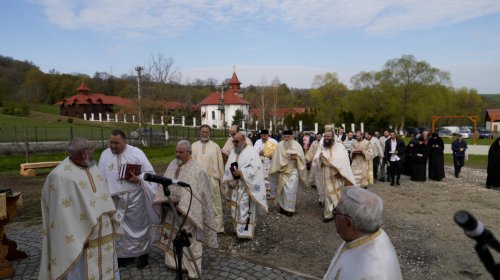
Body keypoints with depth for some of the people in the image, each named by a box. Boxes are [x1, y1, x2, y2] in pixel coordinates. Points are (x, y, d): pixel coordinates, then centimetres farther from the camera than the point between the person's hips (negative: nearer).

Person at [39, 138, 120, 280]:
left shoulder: (92, 167, 2)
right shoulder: (61, 176, -21)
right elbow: (62, 212, -19)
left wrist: (111, 219, 12)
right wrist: (75, 240, -17)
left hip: (102, 232, 7)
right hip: (81, 235, -7)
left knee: (105, 267, 20)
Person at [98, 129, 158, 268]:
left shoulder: (136, 152, -7)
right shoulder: (105, 154, 3)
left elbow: (150, 172, -4)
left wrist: (137, 179, -21)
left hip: (134, 197, -3)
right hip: (115, 199, 3)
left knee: (138, 225, 8)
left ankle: (143, 253, 25)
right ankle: (125, 254, 27)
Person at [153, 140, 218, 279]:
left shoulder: (196, 170, -16)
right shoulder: (172, 165, 4)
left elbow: (194, 193, -20)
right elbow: (164, 184, 5)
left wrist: (182, 207, -25)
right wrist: (164, 200, -8)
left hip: (188, 212, -6)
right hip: (172, 210, 6)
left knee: (189, 241, 5)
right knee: (173, 237, 19)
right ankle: (175, 262, 39)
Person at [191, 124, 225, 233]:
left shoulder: (215, 146, 4)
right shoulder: (194, 146, 9)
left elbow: (220, 164, 5)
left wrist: (221, 179, 5)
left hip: (212, 178, -2)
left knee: (215, 203, 1)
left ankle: (218, 227, 9)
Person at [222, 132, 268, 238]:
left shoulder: (252, 151, -9)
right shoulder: (233, 151, 12)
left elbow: (254, 167, -19)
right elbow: (228, 167, 8)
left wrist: (241, 172, -25)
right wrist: (232, 171, -12)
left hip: (246, 186, -7)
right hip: (235, 186, 7)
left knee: (245, 208, -4)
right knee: (236, 207, 13)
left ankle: (245, 231, 5)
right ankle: (239, 229, 27)